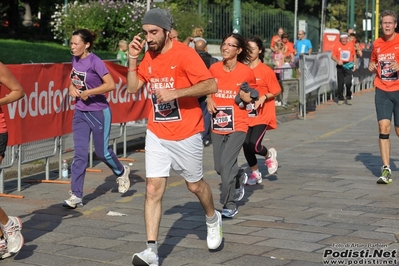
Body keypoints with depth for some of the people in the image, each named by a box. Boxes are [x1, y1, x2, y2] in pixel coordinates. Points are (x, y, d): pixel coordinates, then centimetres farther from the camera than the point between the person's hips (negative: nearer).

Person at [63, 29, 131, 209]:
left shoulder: (94, 61, -17)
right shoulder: (75, 60, 3)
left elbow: (111, 85, -22)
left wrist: (88, 92, -22)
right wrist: (72, 88, -1)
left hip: (99, 113, -6)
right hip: (80, 113, 6)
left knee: (102, 152, 7)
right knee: (80, 154, 0)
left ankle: (121, 172, 37)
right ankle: (76, 195, 1)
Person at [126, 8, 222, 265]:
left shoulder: (184, 54, -15)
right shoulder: (149, 57, 5)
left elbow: (211, 85, -22)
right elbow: (133, 88, 9)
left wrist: (175, 92, -28)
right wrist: (133, 59, -2)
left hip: (186, 135, -4)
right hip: (156, 135, 4)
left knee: (195, 185, 15)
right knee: (153, 189, -5)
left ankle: (213, 219, 45)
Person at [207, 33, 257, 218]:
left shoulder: (246, 72, -9)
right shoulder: (214, 69, 0)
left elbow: (252, 96, 4)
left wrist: (247, 98, -18)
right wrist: (209, 100, -3)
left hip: (237, 126, -4)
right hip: (217, 125, 5)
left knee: (226, 163, -15)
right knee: (219, 167, 12)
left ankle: (229, 205, -1)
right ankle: (239, 177, 47)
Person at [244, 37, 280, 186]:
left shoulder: (266, 71, -9)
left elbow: (276, 91, -5)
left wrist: (263, 97, -19)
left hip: (262, 115, -4)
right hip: (246, 115, 4)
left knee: (254, 145, -15)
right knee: (246, 145, 2)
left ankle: (269, 155, 21)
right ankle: (255, 173, 24)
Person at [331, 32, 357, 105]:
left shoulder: (351, 44, 6)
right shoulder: (337, 45, 2)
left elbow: (354, 55, 15)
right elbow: (333, 56, 1)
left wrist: (354, 64, 10)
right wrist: (337, 61, -17)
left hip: (348, 65, 0)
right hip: (340, 66, 0)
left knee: (348, 82, -10)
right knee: (340, 83, 4)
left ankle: (348, 98, 6)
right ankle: (340, 98, 14)